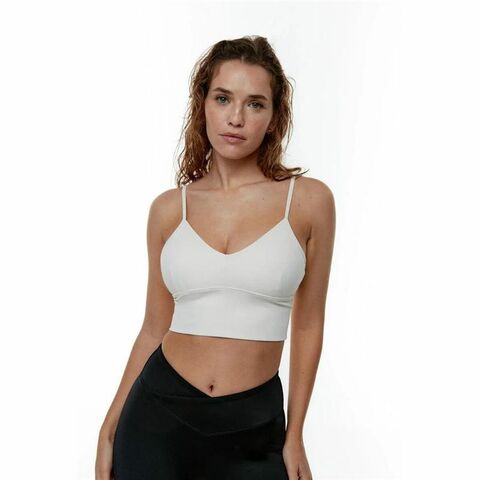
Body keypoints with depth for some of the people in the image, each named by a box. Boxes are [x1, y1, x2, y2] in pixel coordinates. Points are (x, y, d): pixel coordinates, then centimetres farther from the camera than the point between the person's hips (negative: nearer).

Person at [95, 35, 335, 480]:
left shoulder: (309, 200, -5)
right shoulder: (168, 209, 0)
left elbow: (307, 324, 2)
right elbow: (154, 328, 7)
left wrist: (295, 435, 4)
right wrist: (109, 428, 8)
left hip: (253, 427, -1)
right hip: (159, 413, 1)